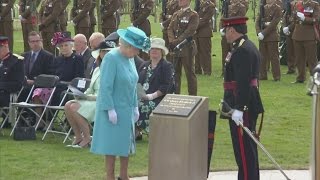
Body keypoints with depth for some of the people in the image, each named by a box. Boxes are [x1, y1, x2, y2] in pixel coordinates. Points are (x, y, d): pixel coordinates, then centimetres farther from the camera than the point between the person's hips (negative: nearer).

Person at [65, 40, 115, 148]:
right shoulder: (97, 70, 19)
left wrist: (89, 97, -19)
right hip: (93, 99, 8)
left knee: (74, 108, -24)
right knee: (68, 105, -11)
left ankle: (87, 138, -14)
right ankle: (78, 137, -5)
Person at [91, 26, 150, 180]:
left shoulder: (130, 58, 6)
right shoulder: (111, 58, -18)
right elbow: (105, 86, -20)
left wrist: (135, 107, 12)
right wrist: (110, 109, -22)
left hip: (127, 110, 8)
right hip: (114, 109, -8)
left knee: (126, 143, 13)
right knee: (112, 144, -1)